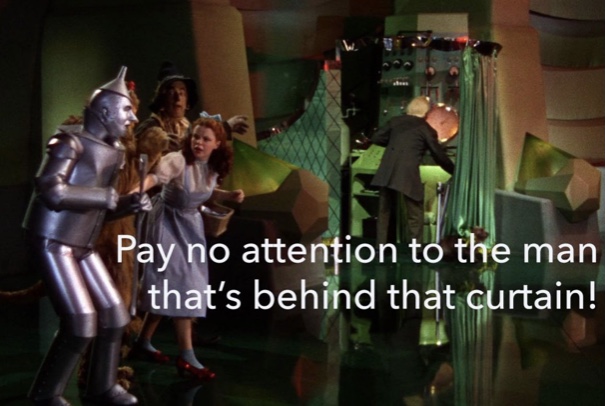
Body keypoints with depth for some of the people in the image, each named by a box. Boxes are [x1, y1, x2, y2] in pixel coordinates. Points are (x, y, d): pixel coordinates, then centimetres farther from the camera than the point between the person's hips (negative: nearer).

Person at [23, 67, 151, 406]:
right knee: (81, 322, -12)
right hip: (53, 242, -9)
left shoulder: (113, 152, 13)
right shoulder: (72, 143, -13)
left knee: (113, 313, 8)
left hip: (84, 246, 9)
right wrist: (104, 197, -18)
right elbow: (51, 191, -25)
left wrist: (130, 204, 0)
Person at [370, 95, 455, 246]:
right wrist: (455, 172, 23)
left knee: (384, 211, 16)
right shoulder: (426, 129, 5)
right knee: (415, 216, 7)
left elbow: (376, 138, 19)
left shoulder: (396, 121, 15)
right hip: (408, 174, -4)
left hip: (387, 172, 4)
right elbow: (440, 156, 9)